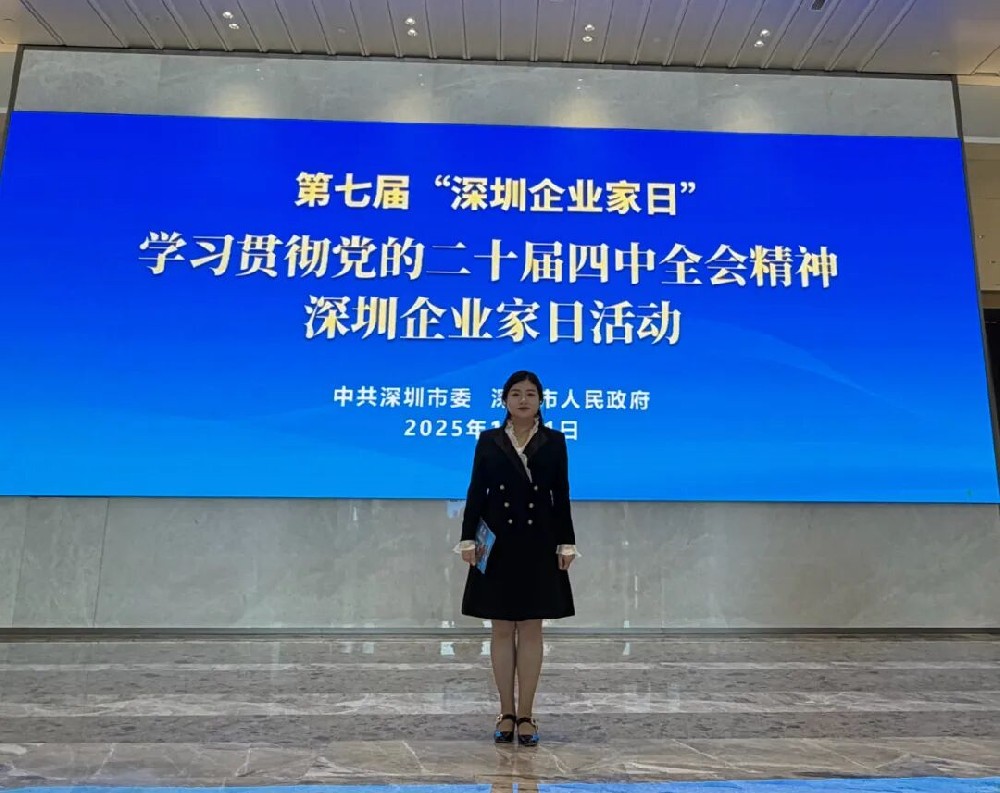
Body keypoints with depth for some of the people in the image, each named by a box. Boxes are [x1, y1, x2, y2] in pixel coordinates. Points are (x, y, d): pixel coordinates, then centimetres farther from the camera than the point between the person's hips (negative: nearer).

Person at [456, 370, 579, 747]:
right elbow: (476, 492, 2)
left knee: (531, 630, 6)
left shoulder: (554, 441, 3)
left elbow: (562, 496, 2)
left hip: (538, 545, 0)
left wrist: (566, 544, -2)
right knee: (502, 630, 7)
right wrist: (468, 539, -5)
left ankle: (525, 714, 17)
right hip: (498, 544, 0)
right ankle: (506, 712, 20)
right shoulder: (488, 440, 4)